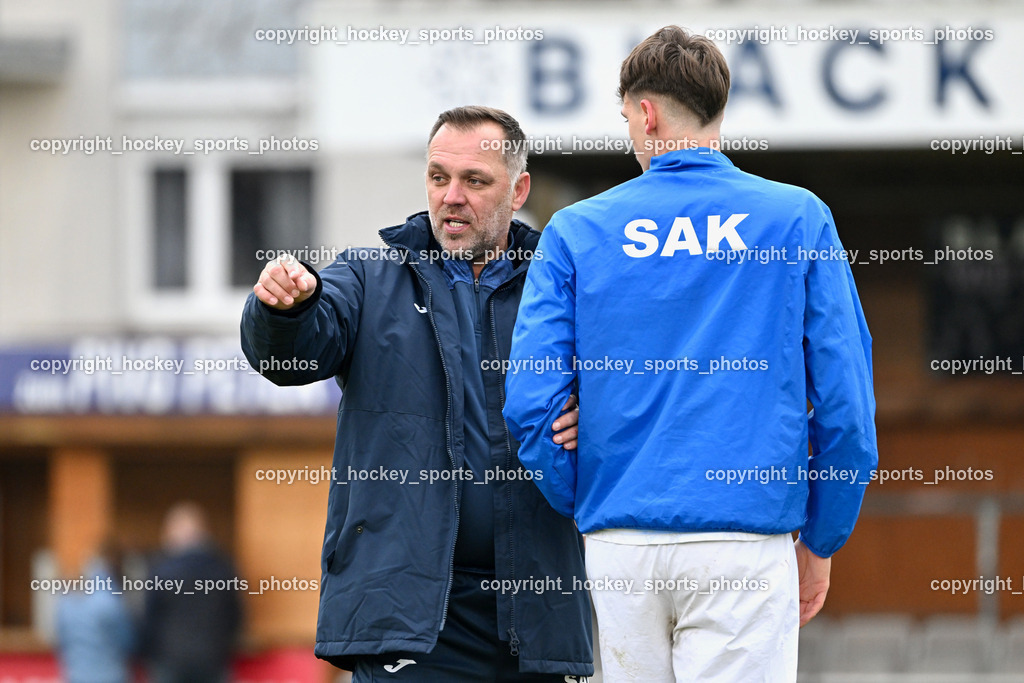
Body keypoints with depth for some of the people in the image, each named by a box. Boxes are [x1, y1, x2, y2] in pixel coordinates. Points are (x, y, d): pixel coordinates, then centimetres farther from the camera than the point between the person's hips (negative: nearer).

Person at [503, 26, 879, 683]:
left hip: (620, 546, 2)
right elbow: (845, 401, 1)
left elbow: (531, 401, -1)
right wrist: (821, 541, 11)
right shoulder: (797, 220, 4)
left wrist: (583, 508, 13)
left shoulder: (577, 232, 6)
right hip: (747, 546, -2)